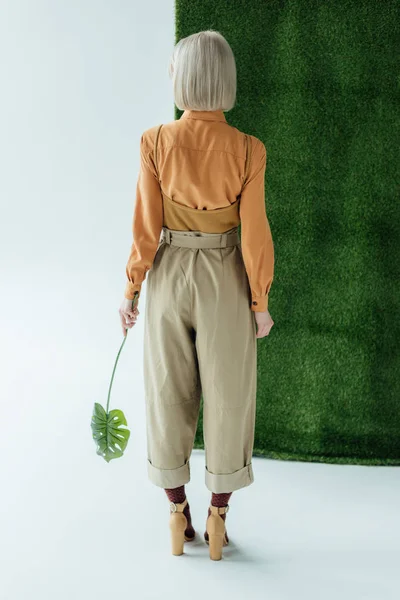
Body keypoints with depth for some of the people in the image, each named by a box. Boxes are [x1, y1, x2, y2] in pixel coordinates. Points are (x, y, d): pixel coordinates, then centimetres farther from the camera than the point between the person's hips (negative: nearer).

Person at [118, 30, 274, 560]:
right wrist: (260, 302, 1)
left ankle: (178, 516, 26)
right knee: (227, 398, 12)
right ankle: (218, 520, 23)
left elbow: (147, 227, -10)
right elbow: (254, 234, -11)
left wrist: (131, 291, 2)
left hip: (169, 277, 1)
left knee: (170, 395, 14)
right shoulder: (248, 150, -12)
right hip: (226, 281, -1)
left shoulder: (155, 143, -11)